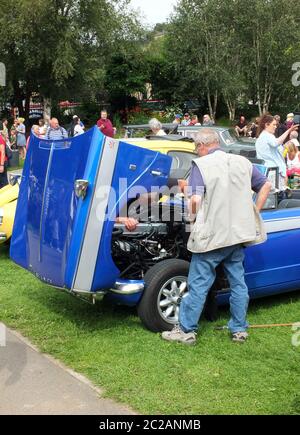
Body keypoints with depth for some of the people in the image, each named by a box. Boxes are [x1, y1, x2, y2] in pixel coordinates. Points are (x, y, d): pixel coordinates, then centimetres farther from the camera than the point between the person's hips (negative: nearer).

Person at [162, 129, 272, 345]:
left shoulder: (201, 164, -9)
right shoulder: (242, 162, 8)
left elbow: (196, 200, -18)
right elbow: (266, 185, 12)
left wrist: (193, 218, 1)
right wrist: (255, 212, 15)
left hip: (212, 235, -5)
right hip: (239, 232, 5)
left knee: (199, 284, 3)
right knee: (238, 282, 15)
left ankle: (186, 331, 11)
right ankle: (240, 329, 23)